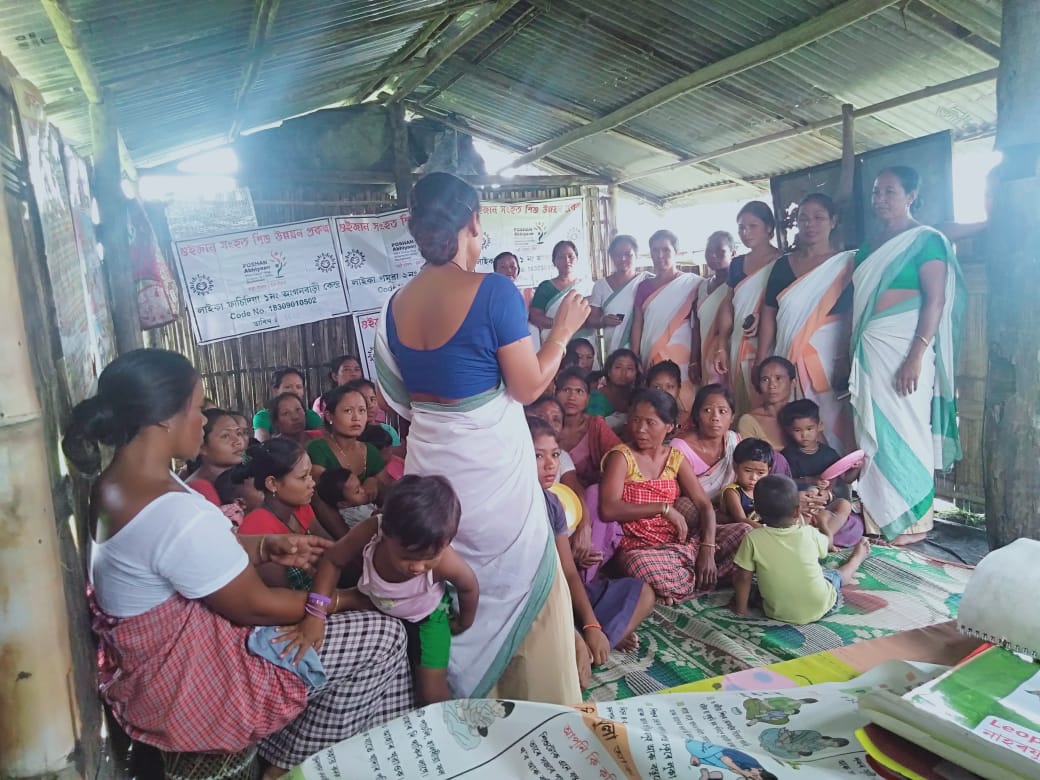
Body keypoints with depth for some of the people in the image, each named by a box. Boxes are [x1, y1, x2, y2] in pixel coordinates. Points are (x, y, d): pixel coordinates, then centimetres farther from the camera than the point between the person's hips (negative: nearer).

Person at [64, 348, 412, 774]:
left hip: (153, 664, 10)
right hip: (187, 685, -9)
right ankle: (298, 762, 18)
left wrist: (268, 548, -4)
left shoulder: (115, 482, -2)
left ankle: (288, 759, 28)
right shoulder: (176, 514, -33)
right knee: (384, 635, -3)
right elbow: (254, 608, -22)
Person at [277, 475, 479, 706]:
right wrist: (316, 613, -31)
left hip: (426, 617, -3)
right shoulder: (369, 532, -40)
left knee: (431, 694, -5)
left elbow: (469, 587, -19)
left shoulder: (446, 563, -43)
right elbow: (332, 561, -20)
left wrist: (464, 622, 0)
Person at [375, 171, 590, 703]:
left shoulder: (398, 304, 0)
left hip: (429, 461, 6)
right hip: (491, 465, -6)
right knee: (524, 587, 12)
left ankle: (465, 707, 39)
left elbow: (400, 397, 8)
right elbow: (529, 387, -13)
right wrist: (562, 331, 0)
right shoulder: (493, 292, -18)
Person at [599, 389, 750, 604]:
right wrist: (663, 508, -21)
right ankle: (695, 580, -7)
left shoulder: (676, 458, 7)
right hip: (641, 548, -5)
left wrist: (707, 549, -15)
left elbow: (704, 506, 1)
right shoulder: (621, 456, -8)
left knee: (744, 532, -7)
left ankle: (686, 580, -7)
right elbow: (608, 509, -23)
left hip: (680, 542, 5)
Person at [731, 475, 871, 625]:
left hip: (777, 613, -1)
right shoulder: (809, 534, -16)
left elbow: (743, 578, -14)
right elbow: (827, 544, 7)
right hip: (821, 609, 1)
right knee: (835, 574, 28)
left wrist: (740, 608, 1)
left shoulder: (753, 539, -20)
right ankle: (857, 558, 58)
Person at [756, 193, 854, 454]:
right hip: (788, 361, 3)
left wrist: (853, 365, -12)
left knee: (830, 428, -4)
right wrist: (762, 361, 2)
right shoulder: (783, 265, 12)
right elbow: (769, 314, 9)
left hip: (830, 360, -3)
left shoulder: (846, 264, 2)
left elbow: (856, 316, -3)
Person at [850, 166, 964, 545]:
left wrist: (917, 356, -21)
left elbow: (936, 300, -13)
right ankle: (878, 516, 20)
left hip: (902, 348, -7)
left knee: (904, 431, -2)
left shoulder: (926, 240, -5)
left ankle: (911, 520, 11)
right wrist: (851, 353, 13)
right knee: (872, 432, 9)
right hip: (867, 350, 7)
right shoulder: (869, 247, 16)